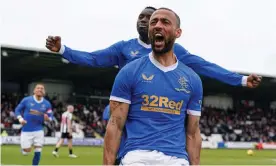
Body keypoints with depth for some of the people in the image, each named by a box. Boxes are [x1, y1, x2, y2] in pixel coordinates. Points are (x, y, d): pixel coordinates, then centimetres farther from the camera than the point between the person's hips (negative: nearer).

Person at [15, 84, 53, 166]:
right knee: (26, 151, 1)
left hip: (39, 130, 2)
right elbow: (17, 110, 5)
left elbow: (50, 117, 5)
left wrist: (48, 118, -18)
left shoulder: (47, 104, 1)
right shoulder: (26, 100, -4)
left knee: (38, 151, -3)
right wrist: (20, 119, -11)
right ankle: (23, 147, 37)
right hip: (26, 130, -2)